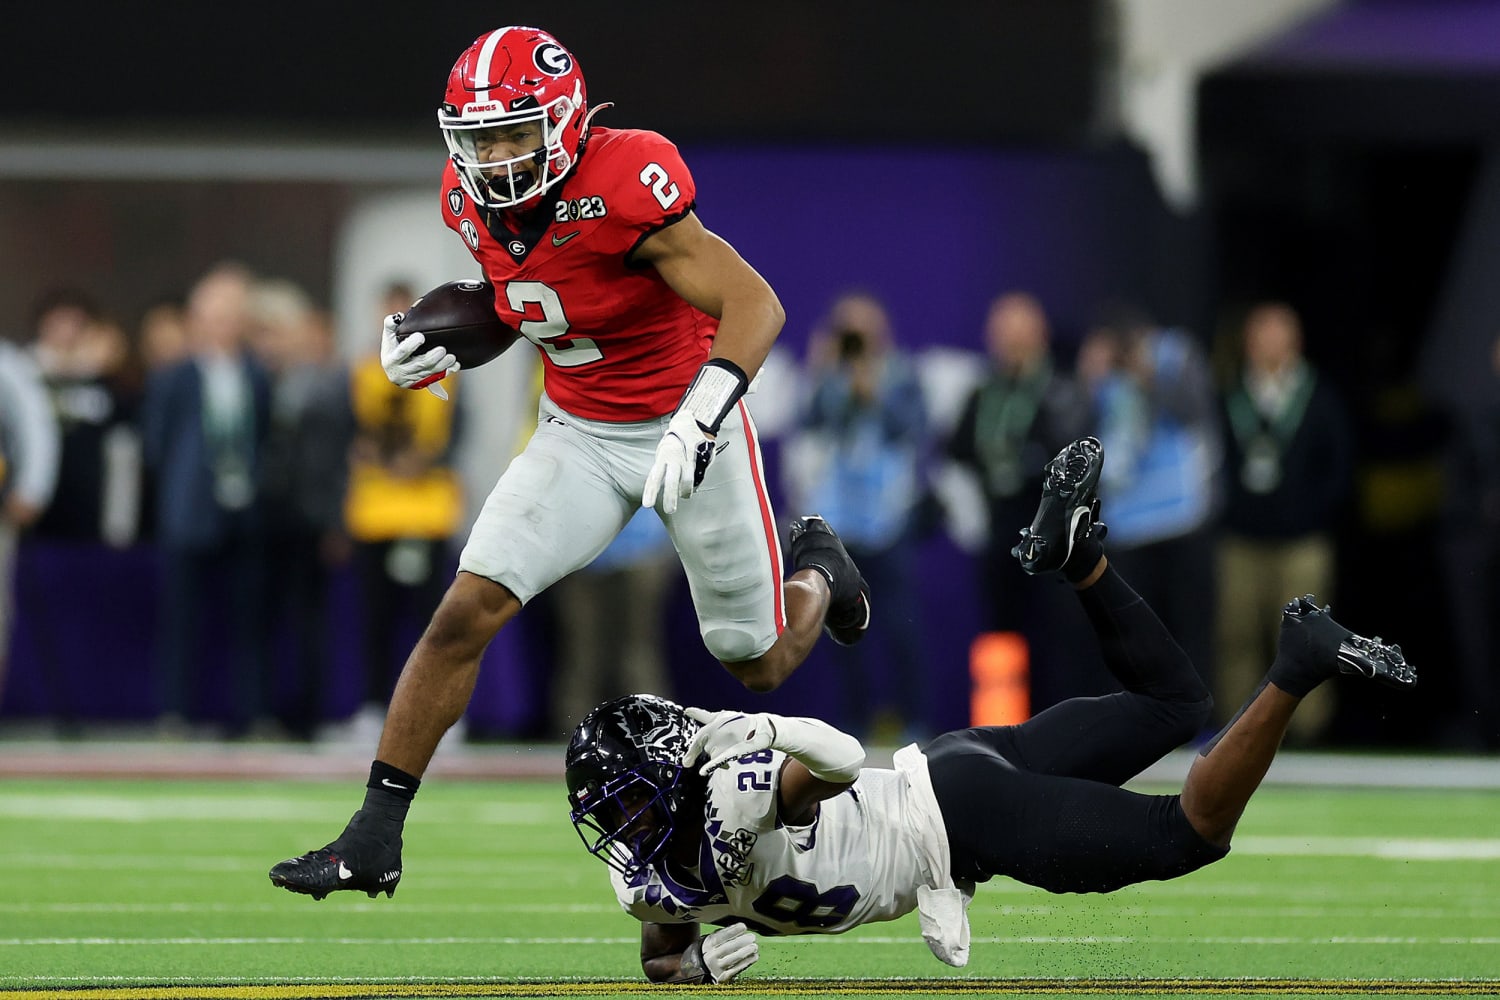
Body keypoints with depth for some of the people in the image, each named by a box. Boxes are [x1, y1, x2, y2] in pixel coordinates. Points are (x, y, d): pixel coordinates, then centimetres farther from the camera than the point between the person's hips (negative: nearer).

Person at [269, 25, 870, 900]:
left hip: (687, 427, -4)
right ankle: (375, 838, -10)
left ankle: (815, 568, 46)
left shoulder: (622, 188, -29)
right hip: (578, 434, 4)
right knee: (467, 612, -14)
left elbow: (755, 303, -31)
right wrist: (439, 347, -3)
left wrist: (701, 416, -44)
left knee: (761, 665, 10)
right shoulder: (473, 202, -7)